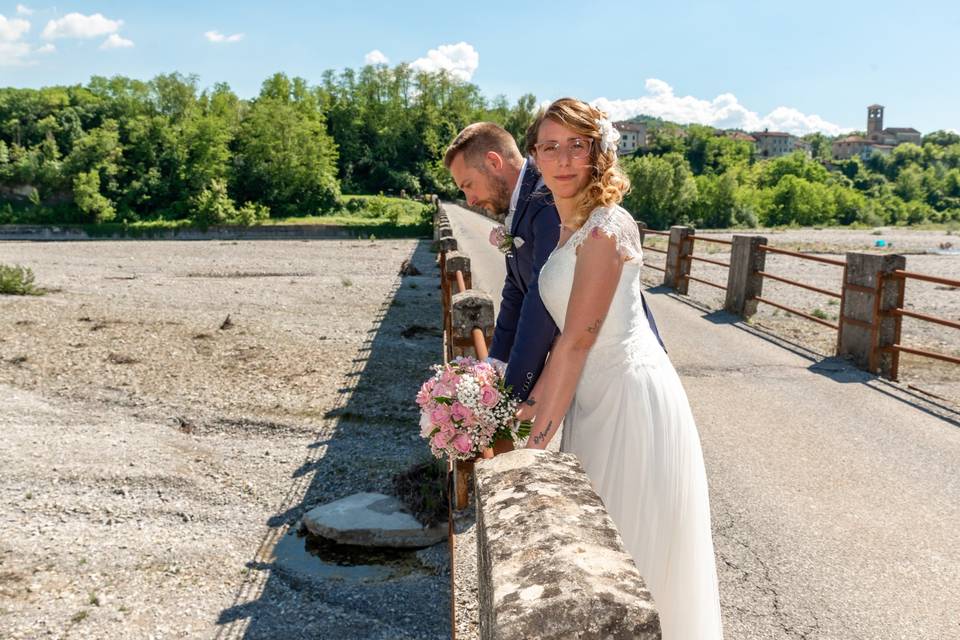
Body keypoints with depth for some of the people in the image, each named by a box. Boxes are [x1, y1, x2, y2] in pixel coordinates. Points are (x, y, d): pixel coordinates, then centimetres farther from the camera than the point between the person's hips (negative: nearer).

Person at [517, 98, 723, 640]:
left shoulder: (606, 227, -18)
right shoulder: (571, 226, 11)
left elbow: (578, 339, -19)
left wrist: (543, 434, -15)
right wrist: (537, 400, 9)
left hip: (632, 393, -9)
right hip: (598, 393, 9)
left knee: (634, 541, 4)